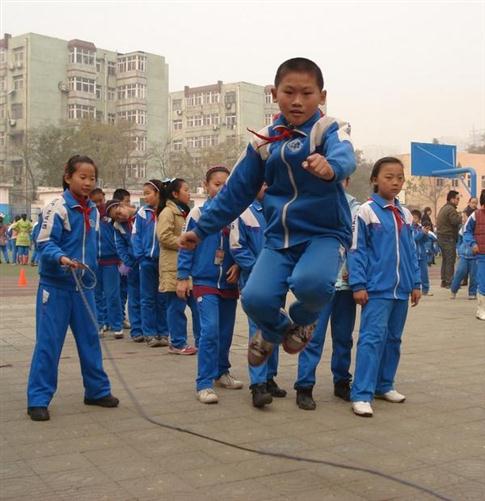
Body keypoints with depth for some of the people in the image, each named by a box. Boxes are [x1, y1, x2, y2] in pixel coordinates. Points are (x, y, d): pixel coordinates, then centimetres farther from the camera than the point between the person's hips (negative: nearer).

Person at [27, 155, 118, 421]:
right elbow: (45, 243, -16)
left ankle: (97, 390, 24)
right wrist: (62, 258, -33)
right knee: (48, 342, -3)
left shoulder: (94, 211, 9)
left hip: (83, 285, 6)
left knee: (90, 338, 12)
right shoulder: (57, 207, -11)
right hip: (56, 285, -6)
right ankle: (38, 399, 5)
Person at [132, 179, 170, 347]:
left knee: (162, 299, 7)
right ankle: (150, 334, 11)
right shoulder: (142, 213, 2)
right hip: (147, 261, 1)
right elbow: (136, 236, 2)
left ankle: (163, 333, 15)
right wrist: (140, 256, -8)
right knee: (148, 299, 5)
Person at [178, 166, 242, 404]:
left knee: (226, 331, 13)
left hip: (229, 283, 4)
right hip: (205, 282, -4)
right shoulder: (198, 214, -4)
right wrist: (182, 277, -5)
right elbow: (186, 247, -2)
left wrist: (238, 266, -8)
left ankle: (221, 372, 31)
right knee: (210, 330, -14)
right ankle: (204, 384, -9)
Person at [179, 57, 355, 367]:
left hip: (325, 233, -3)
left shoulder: (330, 130, -8)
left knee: (309, 282, -34)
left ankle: (304, 318, 6)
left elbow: (345, 157, -33)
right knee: (255, 298, -18)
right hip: (280, 237, 4)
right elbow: (237, 191, 13)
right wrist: (202, 229, 16)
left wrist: (330, 167, -58)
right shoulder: (264, 141, 4)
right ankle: (276, 329, 22)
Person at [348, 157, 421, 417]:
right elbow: (357, 250, -7)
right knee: (372, 337, -10)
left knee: (393, 338, 13)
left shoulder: (405, 215, 11)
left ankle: (384, 385, 25)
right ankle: (362, 395, -8)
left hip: (401, 289, 6)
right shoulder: (367, 211, -6)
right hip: (377, 288, -6)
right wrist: (358, 285, -11)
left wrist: (416, 283, 12)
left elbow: (411, 251, 15)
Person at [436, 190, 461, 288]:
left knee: (445, 260, 15)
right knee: (450, 261, -6)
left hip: (441, 237, 10)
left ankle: (444, 281, 19)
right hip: (449, 238, -10)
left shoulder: (444, 208, 17)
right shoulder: (451, 209, -15)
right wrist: (461, 217, -6)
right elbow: (456, 221, -25)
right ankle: (449, 282, -5)